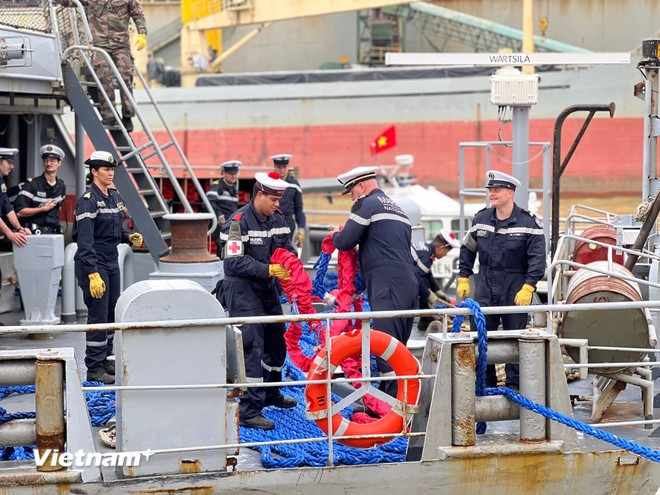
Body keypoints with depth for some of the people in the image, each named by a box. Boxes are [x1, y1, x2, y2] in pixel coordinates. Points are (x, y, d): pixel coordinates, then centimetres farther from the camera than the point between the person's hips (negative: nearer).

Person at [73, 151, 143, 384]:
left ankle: (106, 360, 24)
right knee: (98, 315, -6)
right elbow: (85, 240, -21)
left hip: (111, 262, 8)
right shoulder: (88, 201, -16)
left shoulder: (115, 197, 10)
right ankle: (94, 368, 1)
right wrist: (92, 274, -27)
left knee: (112, 313, 13)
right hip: (93, 263, -8)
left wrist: (130, 237, 0)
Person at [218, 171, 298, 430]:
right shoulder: (239, 222, -18)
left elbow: (287, 247, 13)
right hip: (242, 289, -8)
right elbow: (234, 262, -24)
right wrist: (268, 270, -29)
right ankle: (249, 410, -12)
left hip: (267, 288, 9)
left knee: (276, 340, 20)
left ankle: (271, 394, 41)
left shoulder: (277, 219, 7)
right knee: (252, 346, -13)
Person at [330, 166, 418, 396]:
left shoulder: (367, 204, -2)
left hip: (387, 287, -9)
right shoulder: (397, 208, 26)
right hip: (409, 283, 9)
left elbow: (345, 242, -6)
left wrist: (336, 234, 16)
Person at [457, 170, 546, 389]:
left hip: (515, 290, -4)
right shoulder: (481, 219, 6)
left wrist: (528, 287, -17)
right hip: (485, 288, 4)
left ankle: (514, 385, 11)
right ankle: (485, 383, 13)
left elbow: (537, 258, -10)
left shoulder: (528, 223, -7)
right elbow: (468, 249, 18)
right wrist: (463, 278, 13)